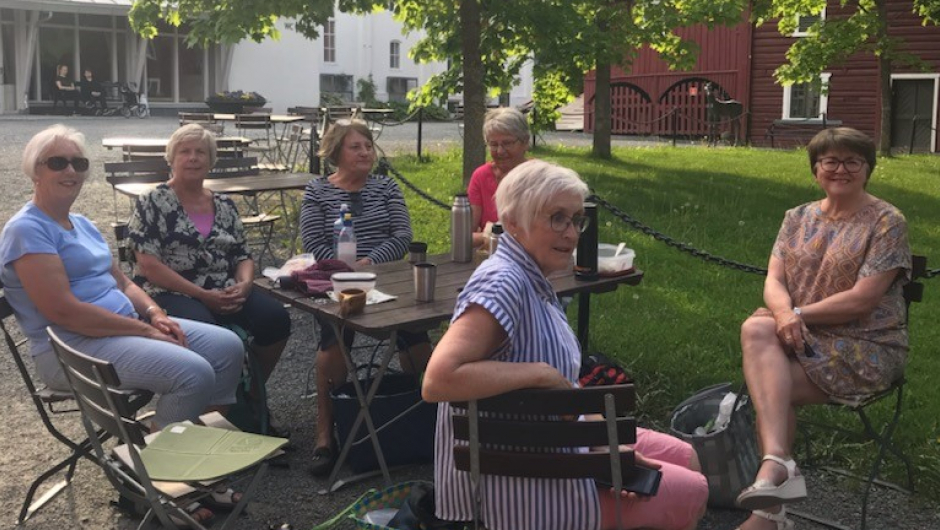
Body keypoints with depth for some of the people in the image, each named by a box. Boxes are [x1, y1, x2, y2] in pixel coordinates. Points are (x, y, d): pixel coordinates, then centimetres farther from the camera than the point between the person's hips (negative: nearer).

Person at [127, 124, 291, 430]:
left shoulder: (224, 206, 15)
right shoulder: (152, 203, 0)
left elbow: (243, 257, 15)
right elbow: (148, 266, -9)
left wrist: (243, 285, -9)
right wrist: (202, 295, -17)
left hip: (226, 292, 5)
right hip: (172, 293, -5)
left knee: (275, 318, -21)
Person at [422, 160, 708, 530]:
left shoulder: (533, 280, 6)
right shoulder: (502, 283, -24)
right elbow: (438, 381, -36)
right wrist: (540, 373, -29)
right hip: (521, 484, -10)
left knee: (683, 457, 19)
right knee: (691, 493, 1)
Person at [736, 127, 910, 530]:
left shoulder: (886, 222, -4)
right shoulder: (798, 218, 12)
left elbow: (862, 299, -14)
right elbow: (773, 281, 2)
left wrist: (799, 314, -14)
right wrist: (784, 314, -20)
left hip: (866, 349, -5)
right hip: (803, 340, 5)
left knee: (768, 384, -25)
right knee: (756, 329, -28)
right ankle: (777, 464, -34)